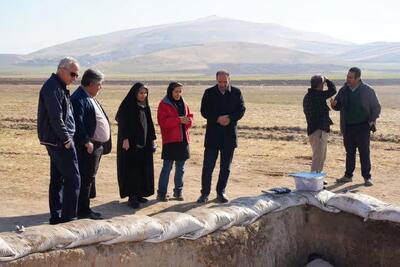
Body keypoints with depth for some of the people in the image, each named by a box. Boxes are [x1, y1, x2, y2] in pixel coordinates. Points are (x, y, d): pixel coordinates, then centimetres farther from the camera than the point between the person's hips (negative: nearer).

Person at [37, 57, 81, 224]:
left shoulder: (59, 87, 16)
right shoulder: (53, 88, -16)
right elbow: (55, 118, -22)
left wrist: (67, 137, 14)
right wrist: (66, 138, -15)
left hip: (56, 141, 10)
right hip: (60, 141, -10)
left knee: (57, 179, 13)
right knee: (72, 179, -6)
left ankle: (56, 216, 19)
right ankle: (68, 217, -2)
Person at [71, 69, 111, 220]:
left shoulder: (90, 98, 17)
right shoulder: (78, 99, -15)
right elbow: (78, 123, -23)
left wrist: (103, 144, 18)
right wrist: (86, 142, -24)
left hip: (96, 146, 10)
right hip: (88, 146, -10)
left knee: (89, 178, 15)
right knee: (86, 178, -5)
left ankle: (85, 208, 24)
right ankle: (83, 211, 2)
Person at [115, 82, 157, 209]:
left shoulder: (145, 106, 13)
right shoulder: (127, 106, -8)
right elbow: (123, 123, -13)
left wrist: (152, 140, 13)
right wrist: (125, 139, -21)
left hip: (144, 143, 7)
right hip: (131, 143, -7)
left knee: (143, 169, 7)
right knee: (132, 169, -7)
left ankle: (139, 193, 15)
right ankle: (132, 196, -5)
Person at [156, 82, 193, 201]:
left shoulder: (183, 104, 14)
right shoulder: (164, 104, -5)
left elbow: (190, 117, 16)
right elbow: (162, 121, -15)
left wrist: (188, 120, -8)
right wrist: (179, 120, -19)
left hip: (183, 139, 6)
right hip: (170, 140, -6)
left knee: (180, 168, 10)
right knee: (167, 167, -4)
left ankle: (178, 191, 20)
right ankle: (161, 193, 3)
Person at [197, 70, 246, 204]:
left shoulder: (236, 92, 3)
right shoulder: (209, 93, 1)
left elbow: (241, 110, 0)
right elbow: (204, 111, -4)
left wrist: (229, 118, -18)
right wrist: (218, 118, -19)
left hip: (229, 134, 1)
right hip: (213, 134, -1)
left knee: (225, 167, 8)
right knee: (208, 166, -2)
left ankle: (221, 192, 20)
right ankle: (205, 193, 8)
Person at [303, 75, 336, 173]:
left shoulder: (308, 96, 13)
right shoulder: (316, 95, -18)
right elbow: (333, 90, -12)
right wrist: (326, 80, 2)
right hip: (318, 130, -10)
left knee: (321, 157, 19)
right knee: (318, 157, -8)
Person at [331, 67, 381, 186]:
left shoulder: (367, 90, -6)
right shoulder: (343, 90, 4)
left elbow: (376, 107, 1)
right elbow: (339, 106, 13)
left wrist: (372, 120, -10)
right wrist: (334, 105, -10)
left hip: (363, 127, -3)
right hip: (348, 127, 4)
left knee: (364, 152, 0)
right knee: (349, 152, 10)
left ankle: (367, 177, 7)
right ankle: (348, 175, 18)